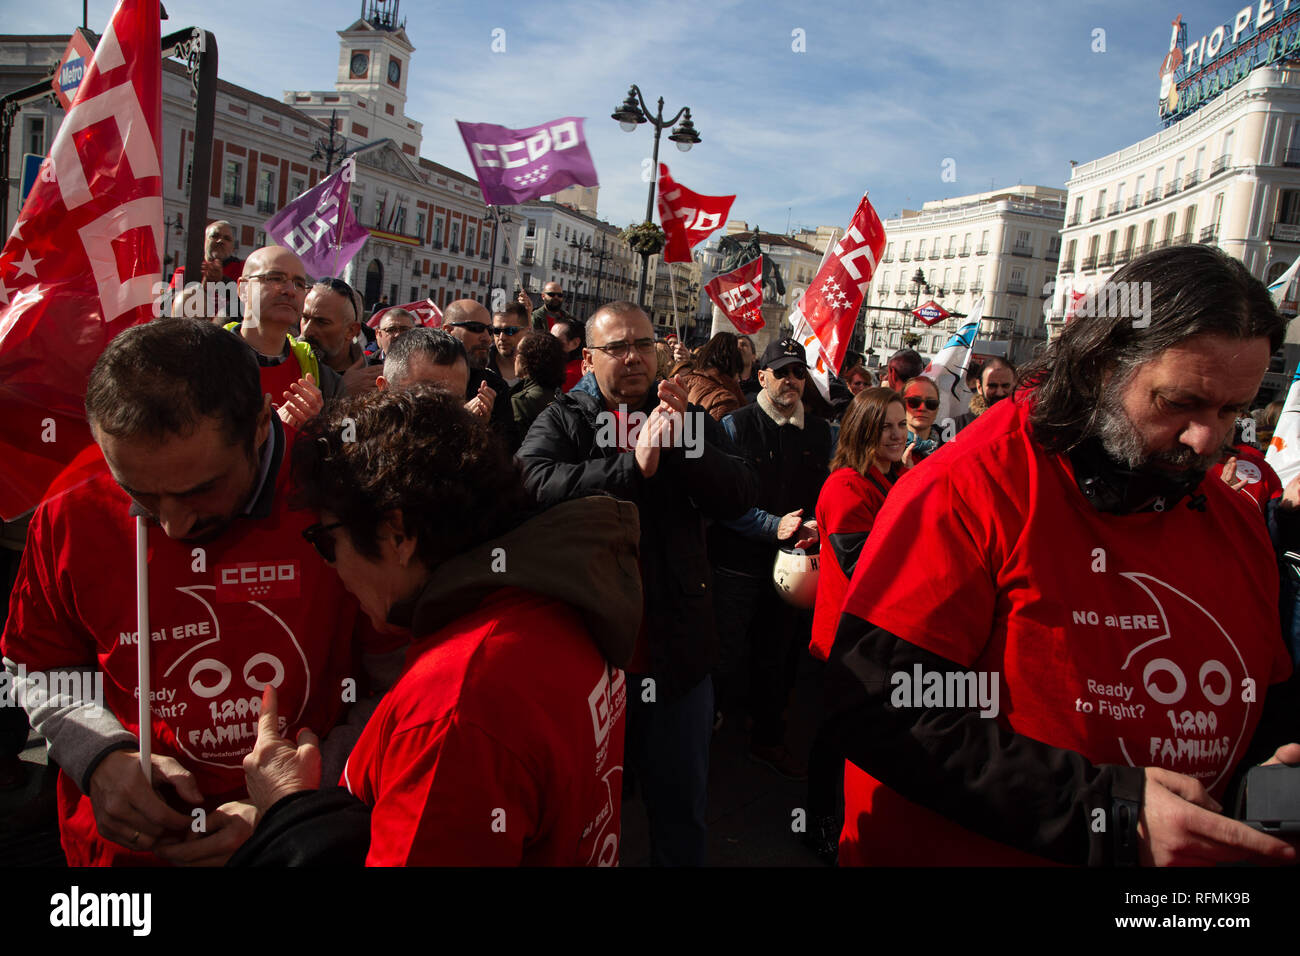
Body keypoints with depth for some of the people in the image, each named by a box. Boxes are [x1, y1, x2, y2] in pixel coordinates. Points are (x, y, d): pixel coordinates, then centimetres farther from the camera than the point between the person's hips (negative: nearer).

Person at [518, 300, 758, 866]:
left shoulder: (688, 417, 7)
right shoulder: (562, 420, 0)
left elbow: (740, 497, -5)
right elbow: (536, 482, -21)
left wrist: (686, 440, -19)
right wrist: (634, 464, -25)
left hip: (676, 646, 2)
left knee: (682, 807, 17)